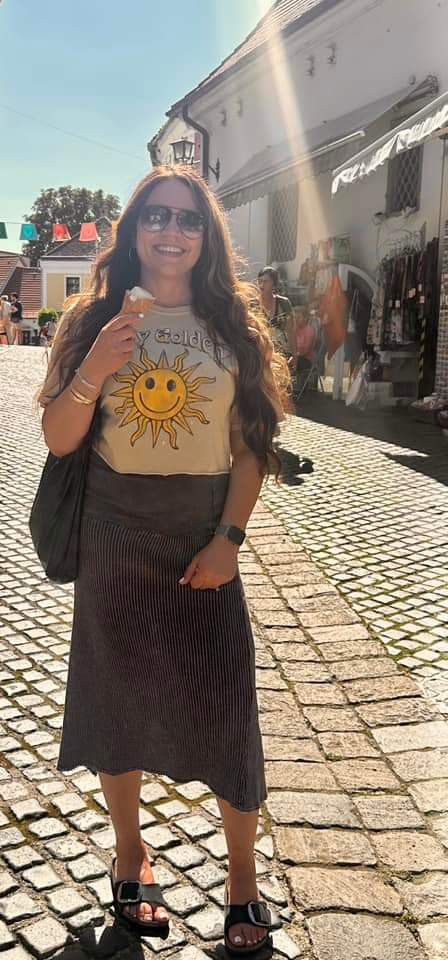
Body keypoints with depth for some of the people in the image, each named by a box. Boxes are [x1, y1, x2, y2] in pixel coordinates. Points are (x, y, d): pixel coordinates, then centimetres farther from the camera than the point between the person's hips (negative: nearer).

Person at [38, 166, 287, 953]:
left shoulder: (232, 328, 1)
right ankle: (129, 850, 36)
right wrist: (92, 375, -19)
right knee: (118, 702, 12)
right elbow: (58, 440, -2)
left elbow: (254, 446, -1)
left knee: (226, 706, 3)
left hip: (205, 546, 0)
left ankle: (242, 873, 25)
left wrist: (229, 539, -11)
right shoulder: (93, 321, 0)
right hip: (115, 542, 0)